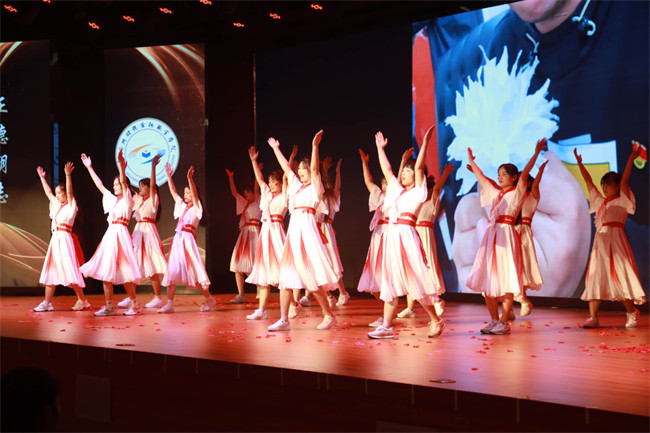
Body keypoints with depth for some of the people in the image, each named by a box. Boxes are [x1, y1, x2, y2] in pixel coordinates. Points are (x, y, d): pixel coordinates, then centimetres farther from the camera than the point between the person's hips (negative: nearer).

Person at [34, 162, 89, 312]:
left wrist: (68, 175, -28)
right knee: (50, 271, 7)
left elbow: (69, 191, -17)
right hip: (55, 239, 8)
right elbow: (48, 192, 28)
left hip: (65, 239, -8)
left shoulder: (71, 206, -3)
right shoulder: (56, 205, 17)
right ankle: (47, 303, 9)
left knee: (70, 271, -11)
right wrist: (42, 177, 32)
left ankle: (82, 300, -5)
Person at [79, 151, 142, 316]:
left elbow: (124, 182, -14)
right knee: (105, 271, 3)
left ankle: (135, 305, -3)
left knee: (123, 272, -10)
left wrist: (121, 165, -29)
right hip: (110, 235, 8)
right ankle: (109, 306, 6)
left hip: (120, 234, -8)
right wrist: (89, 167, 25)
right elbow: (99, 185, 24)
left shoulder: (128, 200, 0)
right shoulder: (112, 200, 19)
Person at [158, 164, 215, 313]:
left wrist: (190, 178, -30)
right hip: (177, 239, 7)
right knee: (171, 271, 0)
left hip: (187, 240, -7)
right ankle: (169, 304, 0)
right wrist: (168, 175, 12)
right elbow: (173, 191, 19)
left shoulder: (196, 208, 1)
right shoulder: (182, 206, 19)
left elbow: (194, 195, -17)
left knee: (194, 272, -7)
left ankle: (209, 299, 6)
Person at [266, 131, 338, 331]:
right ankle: (284, 320, 1)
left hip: (307, 228, -7)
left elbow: (314, 168, -13)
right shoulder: (296, 185, 20)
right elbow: (286, 167, 29)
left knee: (312, 277, -9)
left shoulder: (315, 187, 2)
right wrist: (275, 148, 34)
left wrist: (315, 145, -25)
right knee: (285, 275, 1)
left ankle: (329, 315, 1)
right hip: (293, 230, 7)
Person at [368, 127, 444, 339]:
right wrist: (380, 148, 28)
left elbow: (419, 166, -10)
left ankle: (436, 321, 7)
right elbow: (386, 169, 24)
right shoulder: (397, 190, 18)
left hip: (407, 236, -7)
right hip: (391, 236, 7)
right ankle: (386, 326, 4)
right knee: (390, 281, 4)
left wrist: (425, 142, -15)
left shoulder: (418, 192, 1)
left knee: (416, 281, -5)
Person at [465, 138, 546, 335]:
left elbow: (524, 174, -11)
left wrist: (536, 153, -19)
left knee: (505, 281, -6)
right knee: (487, 280, 5)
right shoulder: (496, 193, 19)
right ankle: (494, 321, 12)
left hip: (506, 234, -7)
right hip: (491, 235, 7)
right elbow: (481, 177, 30)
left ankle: (504, 322, -3)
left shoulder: (517, 193, 3)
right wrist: (471, 161, 37)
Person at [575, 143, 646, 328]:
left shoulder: (622, 201, 3)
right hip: (600, 241, 6)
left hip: (616, 240, -6)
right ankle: (593, 317, 0)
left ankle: (632, 313, 9)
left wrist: (631, 159, -20)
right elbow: (588, 181, 20)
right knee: (595, 278, 0)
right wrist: (579, 163, 19)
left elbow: (624, 181, -10)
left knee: (620, 277, -6)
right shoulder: (599, 201, 18)